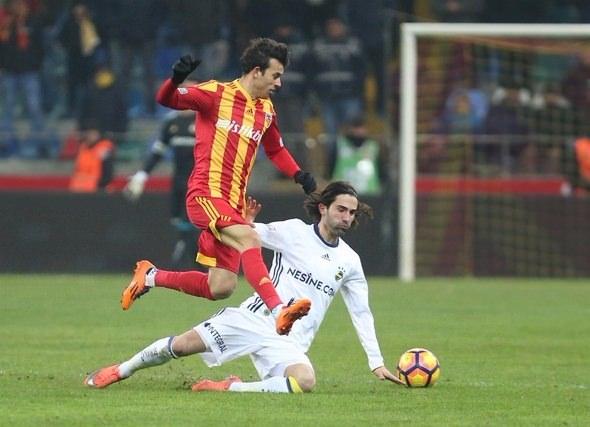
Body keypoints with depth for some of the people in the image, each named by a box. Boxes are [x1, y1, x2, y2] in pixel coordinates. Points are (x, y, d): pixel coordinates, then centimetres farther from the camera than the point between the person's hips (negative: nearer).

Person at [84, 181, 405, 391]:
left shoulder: (350, 262, 9)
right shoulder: (294, 232, 2)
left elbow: (361, 312, 15)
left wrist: (376, 362, 13)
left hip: (290, 342, 1)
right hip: (254, 318, -1)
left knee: (305, 381, -32)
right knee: (182, 344, -11)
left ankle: (232, 388, -17)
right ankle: (121, 370, 14)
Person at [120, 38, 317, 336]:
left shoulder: (266, 110, 16)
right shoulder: (217, 94, -4)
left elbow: (275, 150, 31)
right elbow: (166, 99, -11)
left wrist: (299, 175, 14)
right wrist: (176, 80, -33)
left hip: (233, 204, 7)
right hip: (206, 195, -7)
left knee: (221, 288, 2)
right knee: (248, 238, -32)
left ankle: (151, 276, 24)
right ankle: (278, 311, -44)